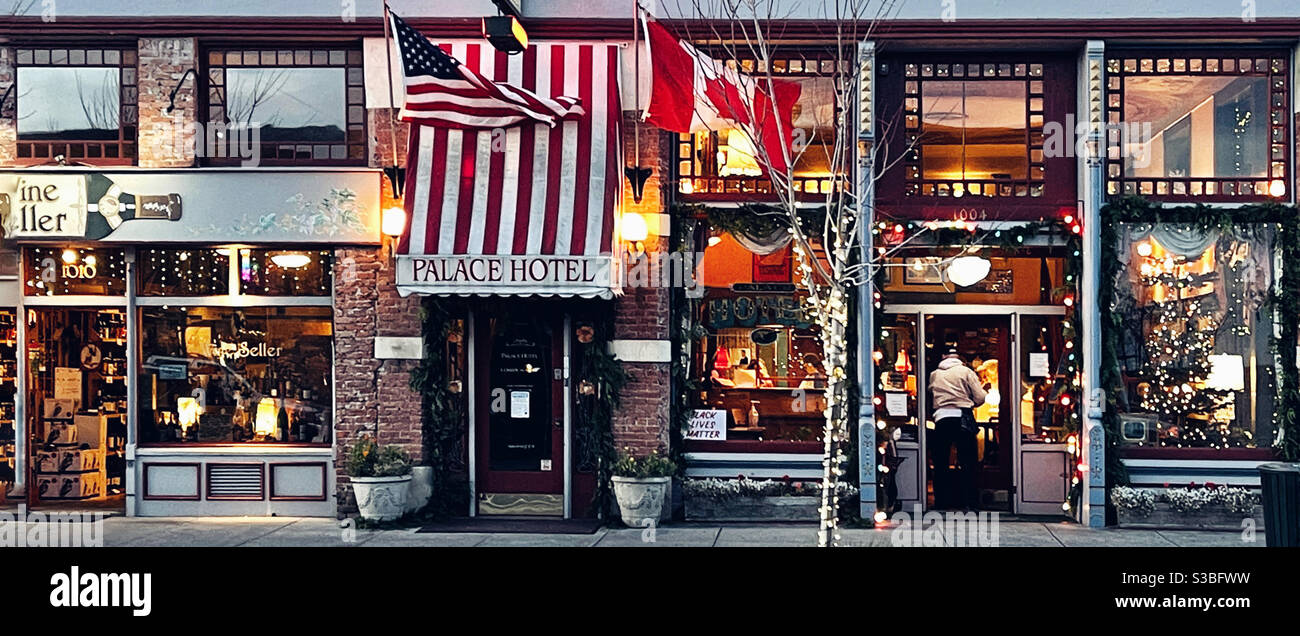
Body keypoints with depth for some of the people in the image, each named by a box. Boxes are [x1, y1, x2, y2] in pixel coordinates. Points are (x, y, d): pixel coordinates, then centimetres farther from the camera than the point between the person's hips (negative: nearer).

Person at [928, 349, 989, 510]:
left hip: (941, 419, 2)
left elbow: (930, 398, 11)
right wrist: (985, 390, 22)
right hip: (962, 419, -2)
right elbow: (979, 398, 2)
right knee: (967, 462, 3)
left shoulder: (934, 375, 13)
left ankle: (941, 503, 9)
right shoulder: (966, 372, 6)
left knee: (940, 463, 8)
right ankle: (968, 502, 1)